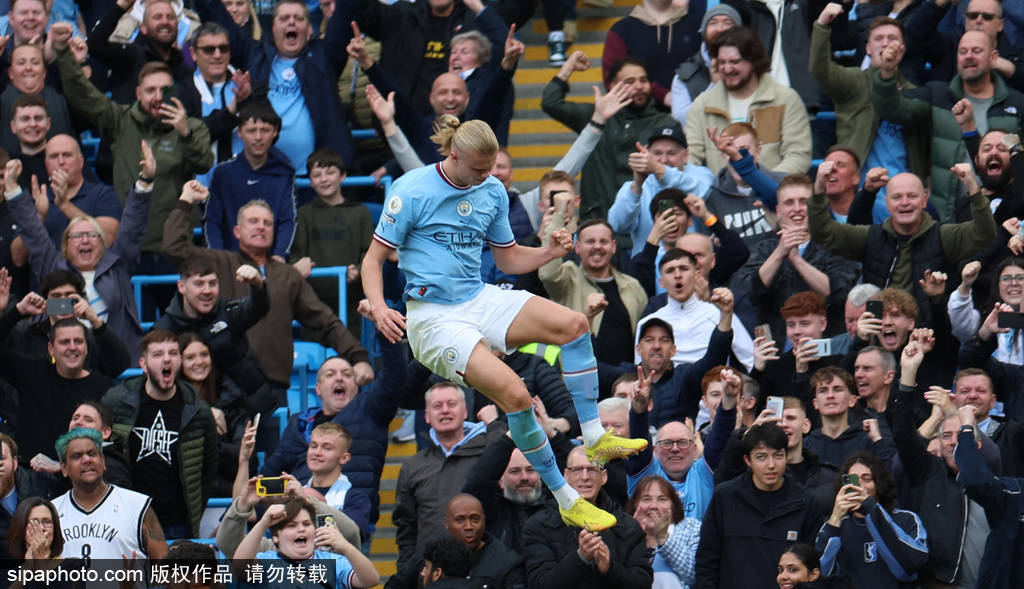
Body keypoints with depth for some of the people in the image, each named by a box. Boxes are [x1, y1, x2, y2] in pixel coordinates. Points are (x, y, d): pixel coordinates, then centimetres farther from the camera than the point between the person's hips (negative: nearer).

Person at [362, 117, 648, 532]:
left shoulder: (492, 192, 8)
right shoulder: (413, 190, -9)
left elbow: (509, 259, 18)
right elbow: (373, 259, -6)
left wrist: (550, 252, -3)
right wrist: (379, 308, -24)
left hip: (480, 299, 6)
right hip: (433, 315, -6)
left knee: (573, 324, -17)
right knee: (514, 393, -25)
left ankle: (594, 437, -9)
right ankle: (566, 501, -14)